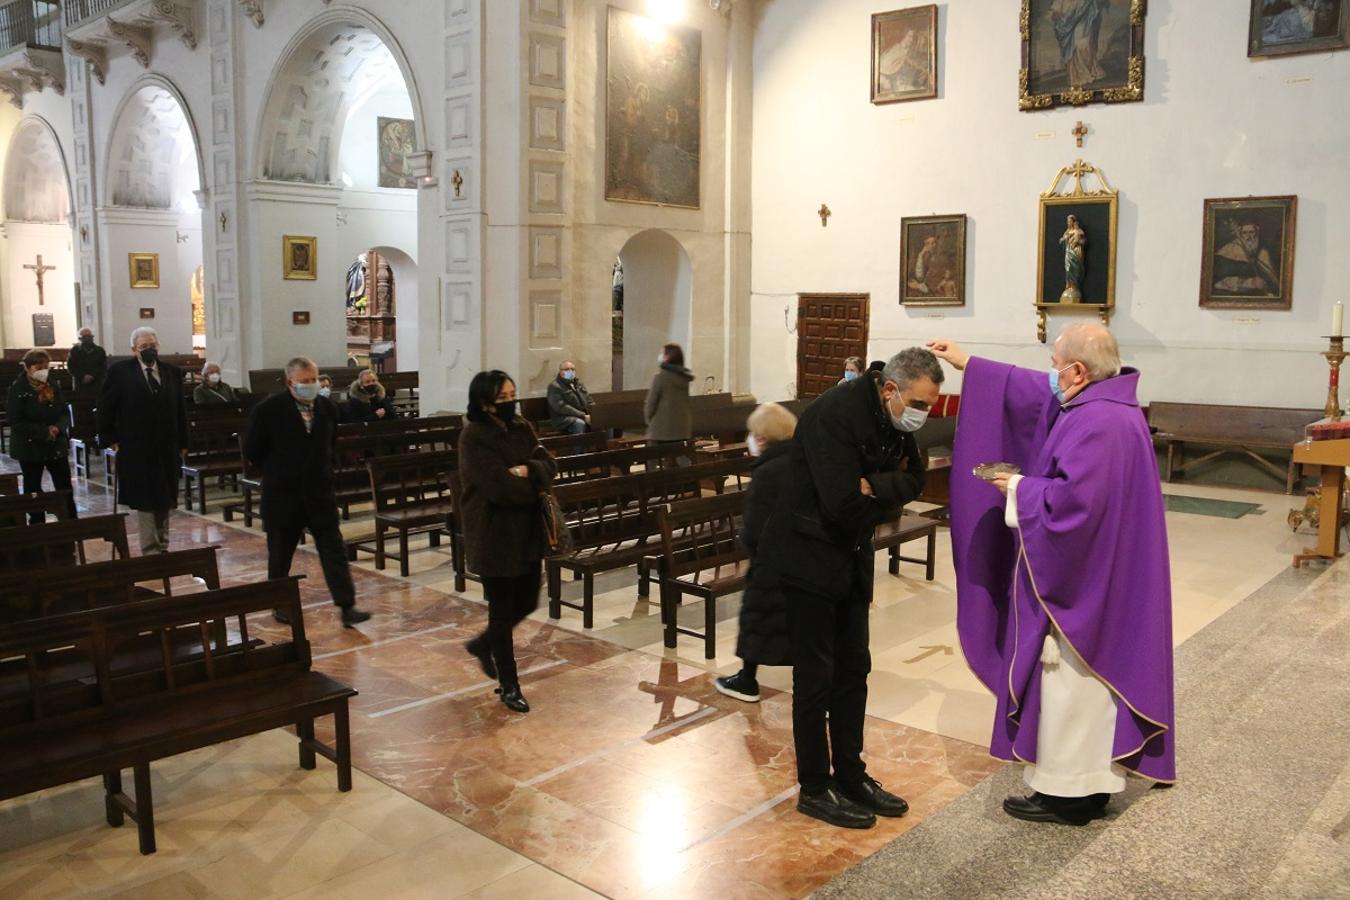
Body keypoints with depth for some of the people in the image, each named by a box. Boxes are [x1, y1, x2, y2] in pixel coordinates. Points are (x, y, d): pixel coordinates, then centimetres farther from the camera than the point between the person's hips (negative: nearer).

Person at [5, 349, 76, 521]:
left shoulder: (53, 387, 3)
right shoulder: (18, 390, -10)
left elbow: (65, 413, 7)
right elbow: (16, 422, -14)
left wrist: (58, 428, -14)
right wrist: (44, 432, -19)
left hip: (56, 445, 4)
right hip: (30, 447, -4)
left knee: (65, 487, 3)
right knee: (33, 489, 7)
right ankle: (37, 524, 16)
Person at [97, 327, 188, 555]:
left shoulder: (172, 372, 8)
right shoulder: (120, 371, -2)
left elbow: (180, 410, 10)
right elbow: (105, 408, 1)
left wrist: (182, 443, 8)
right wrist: (110, 439, -4)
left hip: (167, 449, 4)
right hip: (136, 450, -3)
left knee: (164, 501, 11)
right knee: (144, 502, -1)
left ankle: (162, 547, 21)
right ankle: (150, 551, 4)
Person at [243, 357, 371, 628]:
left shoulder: (328, 407, 3)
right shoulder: (268, 410, -10)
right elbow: (252, 451, -1)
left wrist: (322, 471, 10)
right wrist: (277, 473, 4)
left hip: (321, 492, 3)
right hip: (283, 495, -3)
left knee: (334, 550, -2)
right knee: (280, 554, 10)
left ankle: (347, 607, -3)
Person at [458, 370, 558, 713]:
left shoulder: (522, 428, 7)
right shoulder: (474, 438, -16)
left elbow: (549, 465, 1)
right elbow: (501, 486, -24)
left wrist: (527, 470, -19)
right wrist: (535, 484, -9)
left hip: (527, 532, 7)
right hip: (495, 536, -7)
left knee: (527, 603, 15)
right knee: (503, 610, 4)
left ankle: (483, 644, 41)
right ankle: (508, 685, 19)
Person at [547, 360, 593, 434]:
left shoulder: (578, 383, 21)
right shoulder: (554, 386, -3)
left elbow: (589, 401, 21)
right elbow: (561, 407, -14)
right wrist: (583, 416, -21)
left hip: (584, 415, 7)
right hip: (564, 419, -7)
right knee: (580, 423, -37)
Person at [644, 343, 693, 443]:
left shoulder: (661, 376, -12)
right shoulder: (684, 377, 7)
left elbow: (650, 404, -8)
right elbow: (684, 403, 12)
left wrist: (649, 420, 9)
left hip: (662, 431, -7)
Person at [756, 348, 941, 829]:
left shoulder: (896, 418, 0)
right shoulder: (835, 413, -26)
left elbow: (913, 482, 1)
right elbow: (843, 503, -32)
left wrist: (872, 487, -18)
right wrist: (886, 492, -13)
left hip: (851, 559, 8)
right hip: (811, 558, -8)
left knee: (853, 671, 15)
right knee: (815, 678, 1)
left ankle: (851, 776, 28)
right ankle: (814, 789, 16)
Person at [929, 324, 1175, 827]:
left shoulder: (1097, 424, -24)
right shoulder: (1105, 407, 9)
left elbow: (1072, 502, -31)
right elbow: (1034, 394, 18)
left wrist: (1020, 489, -13)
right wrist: (967, 364, 21)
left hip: (1082, 582, -10)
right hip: (1099, 575, 10)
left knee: (1070, 682, 1)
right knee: (1093, 679, 17)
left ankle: (1066, 794, 14)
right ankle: (1093, 783, 29)